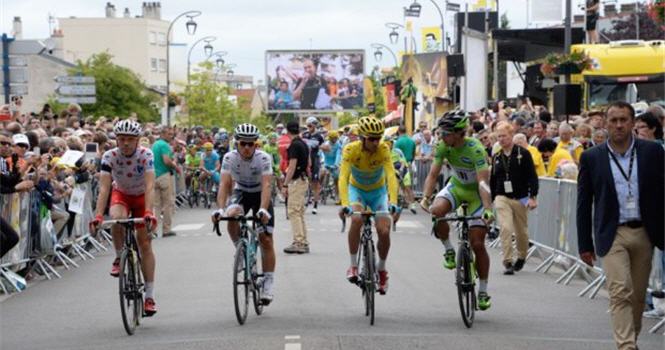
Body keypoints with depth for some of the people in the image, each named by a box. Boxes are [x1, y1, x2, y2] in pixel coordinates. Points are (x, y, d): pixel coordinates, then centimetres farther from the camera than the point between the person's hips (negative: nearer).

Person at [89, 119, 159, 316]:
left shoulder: (146, 155, -28)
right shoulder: (109, 156, -24)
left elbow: (150, 187, -37)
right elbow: (104, 188, -31)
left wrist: (148, 212, -51)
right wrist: (98, 215, -44)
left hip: (141, 197, 0)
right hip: (121, 194, 0)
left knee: (144, 242, -7)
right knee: (117, 219, -35)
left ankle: (150, 295, -3)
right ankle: (120, 258, -7)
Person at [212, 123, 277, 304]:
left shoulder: (264, 158, -26)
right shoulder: (230, 158, -20)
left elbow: (266, 185, -35)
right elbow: (224, 184, -27)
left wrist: (263, 210, -50)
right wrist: (220, 209, -42)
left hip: (260, 195, -1)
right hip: (241, 193, 1)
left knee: (266, 240, -8)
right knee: (231, 217, -33)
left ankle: (268, 284, 1)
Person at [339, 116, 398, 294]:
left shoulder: (383, 149, -27)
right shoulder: (351, 150, -28)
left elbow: (391, 175, -35)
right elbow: (343, 178, -37)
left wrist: (392, 202, -50)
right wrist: (345, 204, -51)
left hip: (378, 191, 1)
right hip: (357, 189, -1)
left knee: (384, 231, -13)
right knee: (356, 219, -30)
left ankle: (381, 269, 14)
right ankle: (353, 265, -16)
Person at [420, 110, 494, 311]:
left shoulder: (475, 149, -31)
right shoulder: (443, 146, -16)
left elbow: (483, 182, -38)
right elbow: (433, 174, -17)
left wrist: (488, 209, -50)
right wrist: (425, 198, -34)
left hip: (476, 192, -4)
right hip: (456, 187, 4)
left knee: (477, 244, -7)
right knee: (436, 211, -29)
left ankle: (483, 291, 7)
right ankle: (449, 250, -3)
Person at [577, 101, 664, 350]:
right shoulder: (592, 158, 0)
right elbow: (583, 205, 4)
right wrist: (585, 244, 2)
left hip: (644, 234, 2)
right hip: (612, 235, -2)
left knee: (638, 294, 11)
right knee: (621, 292, -12)